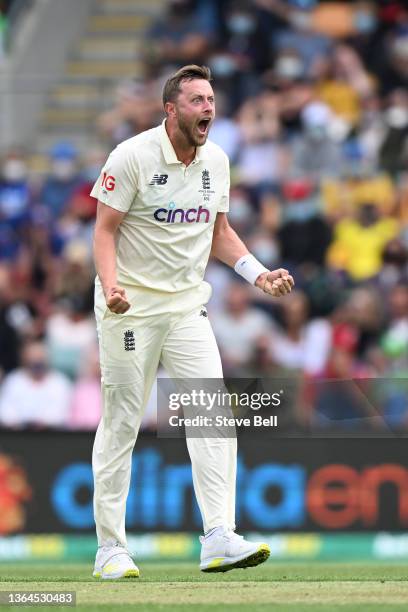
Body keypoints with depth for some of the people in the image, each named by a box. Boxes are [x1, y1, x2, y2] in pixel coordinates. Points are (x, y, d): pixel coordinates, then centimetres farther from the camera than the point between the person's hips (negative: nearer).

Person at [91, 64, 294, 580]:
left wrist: (258, 274, 4)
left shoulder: (216, 161, 7)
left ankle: (218, 538, -14)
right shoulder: (132, 156, -11)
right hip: (131, 306, -5)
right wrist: (110, 286, -27)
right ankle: (109, 547, 7)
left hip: (187, 306, 5)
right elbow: (105, 230, -11)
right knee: (121, 421, -1)